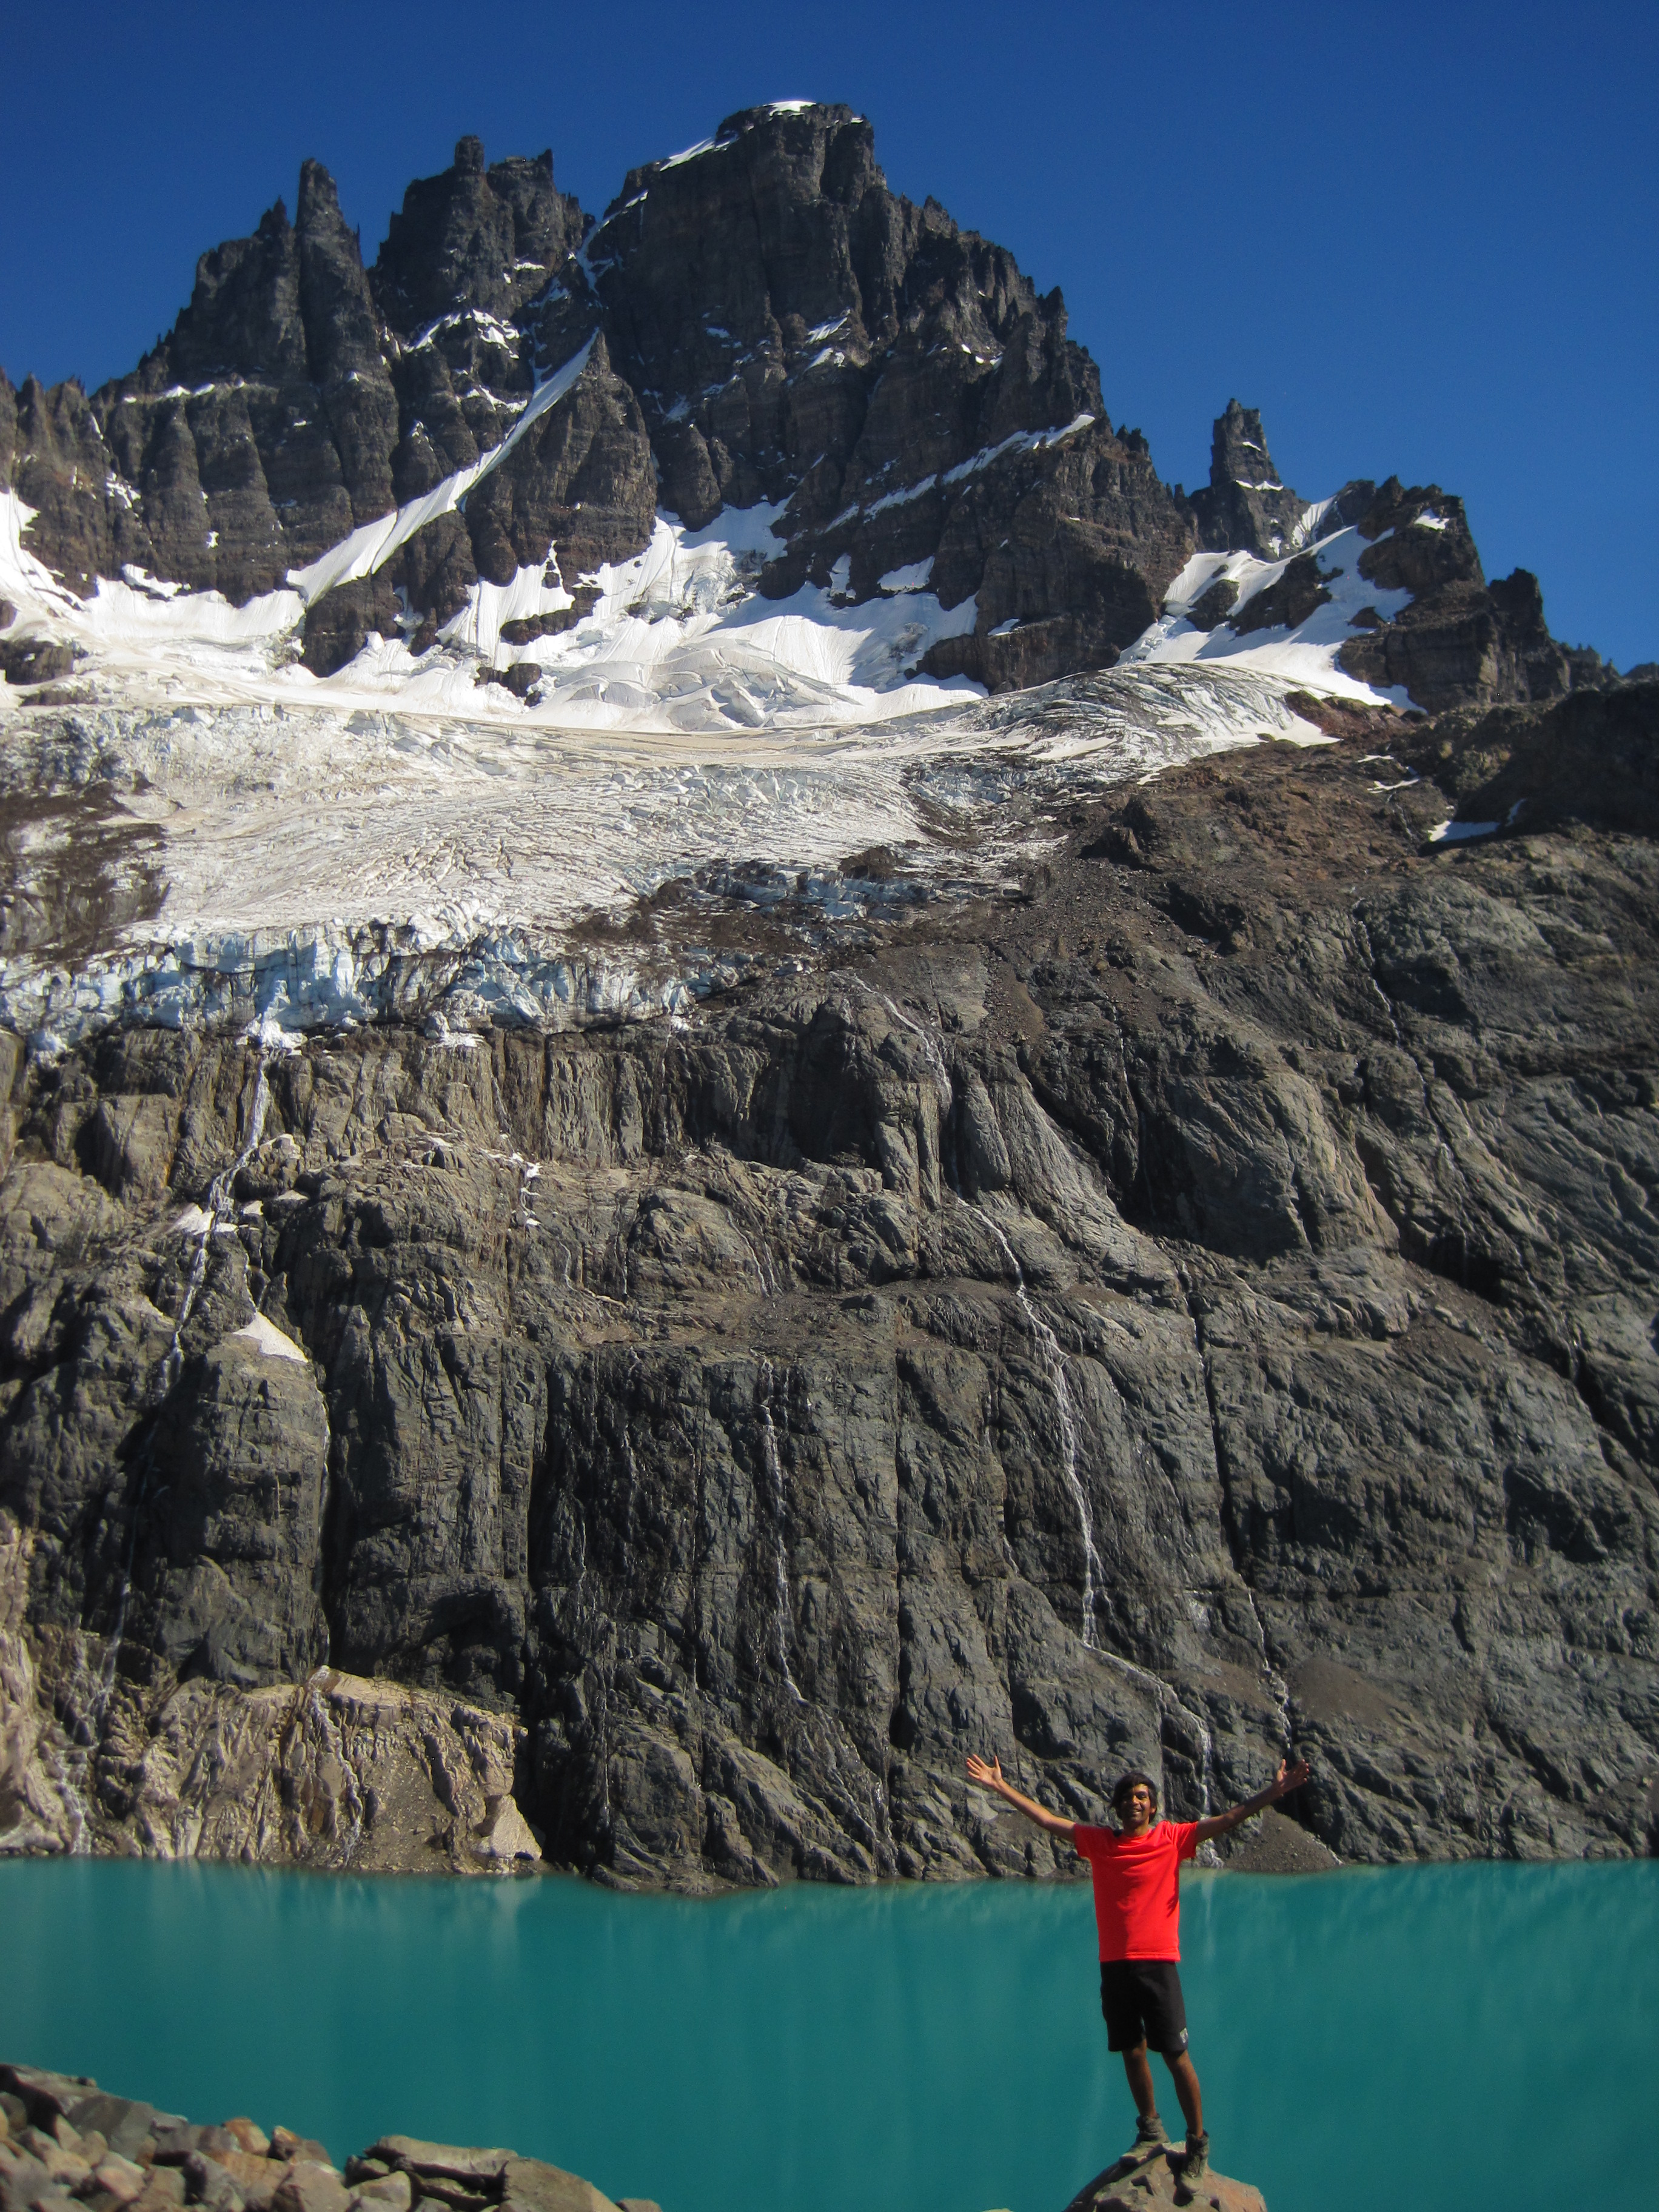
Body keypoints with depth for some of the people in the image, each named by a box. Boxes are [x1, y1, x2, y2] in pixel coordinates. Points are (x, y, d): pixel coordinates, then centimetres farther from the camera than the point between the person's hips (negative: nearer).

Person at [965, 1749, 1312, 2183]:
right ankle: (1151, 2130, 30)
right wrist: (1001, 1787, 11)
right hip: (1114, 1965, 3)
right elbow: (1046, 1819, 12)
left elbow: (1229, 1819, -4)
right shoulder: (1098, 1842, 8)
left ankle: (1197, 2141, 10)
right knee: (1132, 2050, 12)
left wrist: (1274, 1792, -13)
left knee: (1176, 2055, -4)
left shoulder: (1172, 1838, 1)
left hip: (1158, 1963, -3)